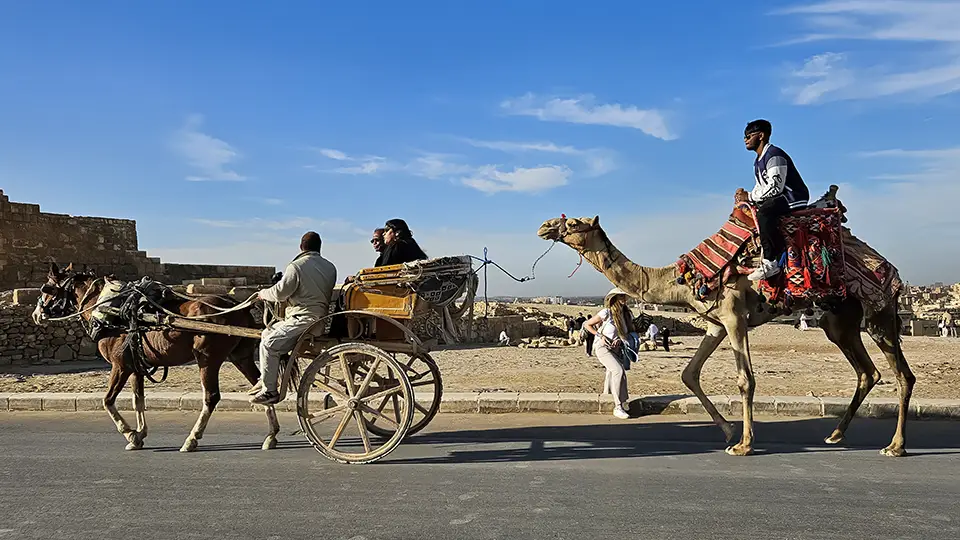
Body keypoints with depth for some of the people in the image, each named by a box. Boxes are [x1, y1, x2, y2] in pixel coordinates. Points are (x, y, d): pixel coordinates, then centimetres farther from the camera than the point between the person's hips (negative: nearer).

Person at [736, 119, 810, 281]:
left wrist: (749, 196, -16)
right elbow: (760, 188, 18)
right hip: (778, 200, 11)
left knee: (764, 212, -35)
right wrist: (744, 195, -3)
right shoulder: (758, 161, 17)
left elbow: (775, 187, -24)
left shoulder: (774, 155, -15)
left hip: (794, 198, -11)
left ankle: (770, 263, -35)